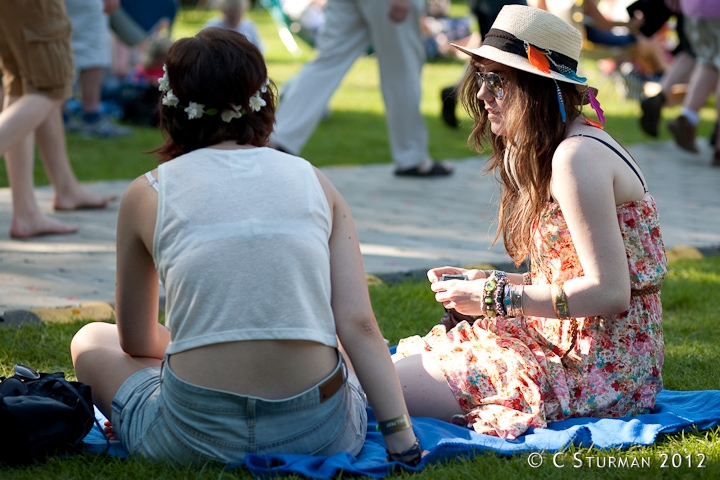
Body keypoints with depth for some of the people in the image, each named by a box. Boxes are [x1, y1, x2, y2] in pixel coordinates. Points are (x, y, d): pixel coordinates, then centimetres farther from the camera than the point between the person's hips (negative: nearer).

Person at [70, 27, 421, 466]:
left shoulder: (147, 195, 4)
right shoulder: (315, 183, 7)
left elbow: (136, 343, 15)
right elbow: (359, 326, -3)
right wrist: (404, 440, -4)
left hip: (197, 439, -2)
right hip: (321, 435, 2)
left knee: (92, 341, 27)